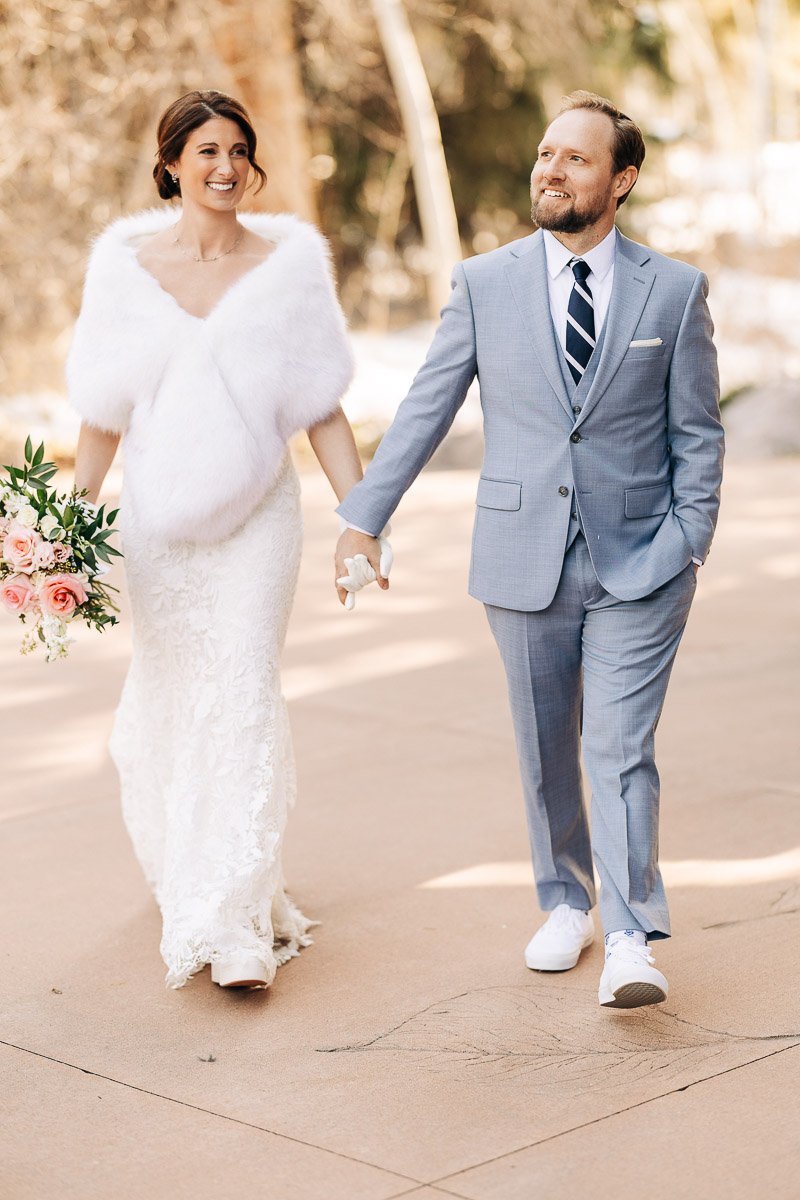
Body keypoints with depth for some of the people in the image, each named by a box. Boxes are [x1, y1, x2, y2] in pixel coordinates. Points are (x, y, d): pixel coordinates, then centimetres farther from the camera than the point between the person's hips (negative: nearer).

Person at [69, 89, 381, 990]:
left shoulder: (287, 264, -2)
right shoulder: (127, 265, 0)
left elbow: (321, 409, -1)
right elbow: (103, 412, 3)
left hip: (257, 516, -1)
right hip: (157, 518, 2)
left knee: (244, 700, -10)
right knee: (167, 697, 14)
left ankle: (235, 927, -8)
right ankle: (180, 869, 41)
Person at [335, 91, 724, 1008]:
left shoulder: (675, 291, 0)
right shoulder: (485, 284, 1)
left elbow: (697, 435, 4)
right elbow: (424, 409, 4)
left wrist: (689, 547, -3)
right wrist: (364, 518, 1)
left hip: (637, 564, -2)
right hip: (523, 562, 2)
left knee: (621, 750, -9)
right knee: (545, 752, 12)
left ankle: (631, 942, -6)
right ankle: (566, 903, 31)